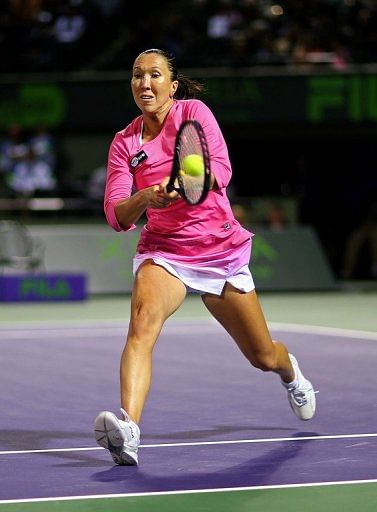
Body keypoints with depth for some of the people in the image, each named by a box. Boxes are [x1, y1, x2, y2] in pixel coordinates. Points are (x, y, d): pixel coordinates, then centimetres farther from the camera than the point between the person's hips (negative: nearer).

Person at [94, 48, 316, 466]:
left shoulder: (193, 111, -6)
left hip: (221, 249, 0)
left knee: (263, 357, 13)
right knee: (142, 323, -33)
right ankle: (127, 429, -48)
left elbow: (220, 170, -20)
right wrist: (145, 199, -32)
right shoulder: (124, 143, -1)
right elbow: (116, 216, -10)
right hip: (163, 251, 0)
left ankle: (290, 371, 52)